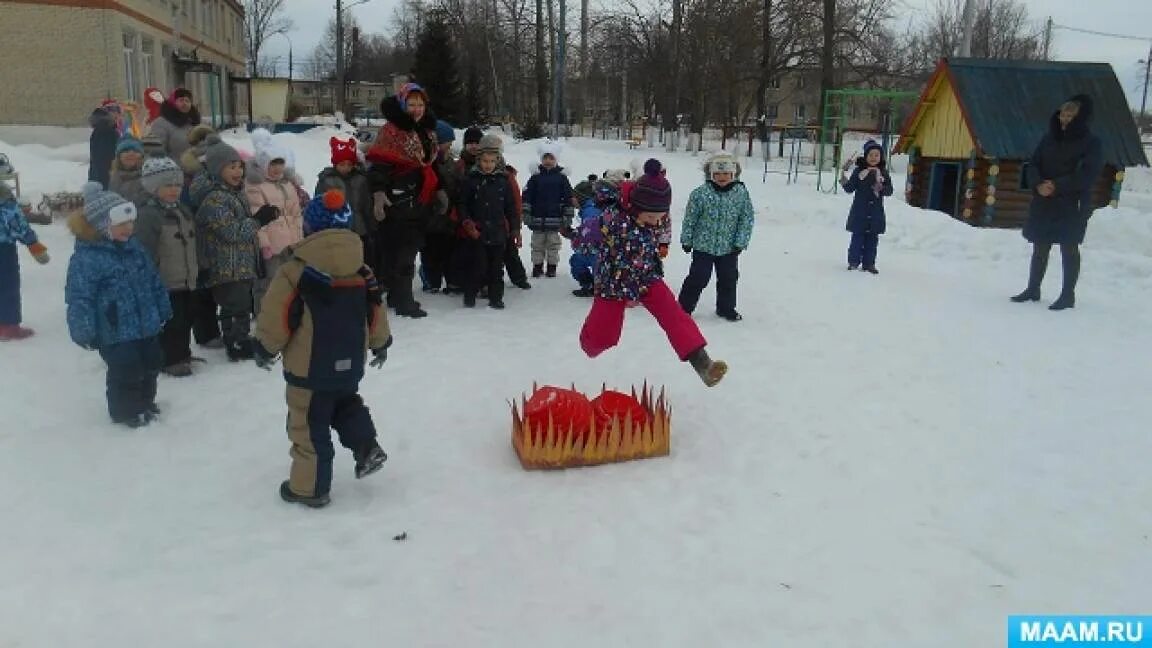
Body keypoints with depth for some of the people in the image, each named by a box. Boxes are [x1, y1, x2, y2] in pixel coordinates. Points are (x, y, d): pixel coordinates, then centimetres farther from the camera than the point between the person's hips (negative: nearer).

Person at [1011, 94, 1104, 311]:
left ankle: (1068, 295, 8)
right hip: (1042, 203, 5)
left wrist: (1057, 186, -21)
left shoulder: (1091, 143, -4)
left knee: (1069, 249, 0)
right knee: (1040, 248, 11)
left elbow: (1088, 174, -13)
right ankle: (1033, 289, 22)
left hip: (1071, 207, -5)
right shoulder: (1048, 138, 10)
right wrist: (1038, 184, -13)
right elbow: (1032, 165, 6)